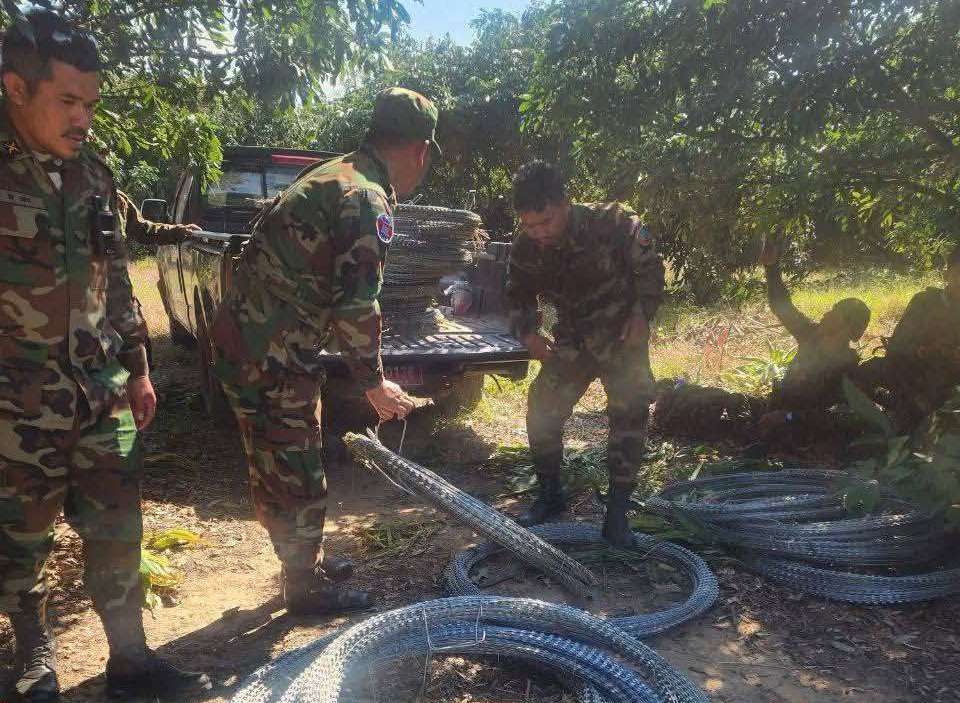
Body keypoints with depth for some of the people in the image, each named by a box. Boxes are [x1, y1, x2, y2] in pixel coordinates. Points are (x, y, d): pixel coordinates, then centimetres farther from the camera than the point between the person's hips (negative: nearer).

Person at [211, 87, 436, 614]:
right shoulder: (367, 200, -17)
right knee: (296, 476, 5)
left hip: (245, 343, 10)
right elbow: (356, 306, -21)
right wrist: (374, 382, -7)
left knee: (279, 467, 21)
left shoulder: (332, 176, 15)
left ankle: (306, 560, 39)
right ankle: (307, 587, 23)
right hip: (272, 358, -10)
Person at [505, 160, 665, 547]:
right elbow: (519, 297, 1)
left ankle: (617, 512, 1)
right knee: (542, 410, -3)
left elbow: (649, 268, -9)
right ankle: (550, 495, 19)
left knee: (630, 414, -12)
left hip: (622, 337, -3)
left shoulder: (611, 223, -26)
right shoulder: (524, 249, -15)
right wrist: (527, 332, -17)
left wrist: (641, 314, -15)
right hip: (572, 340, 3)